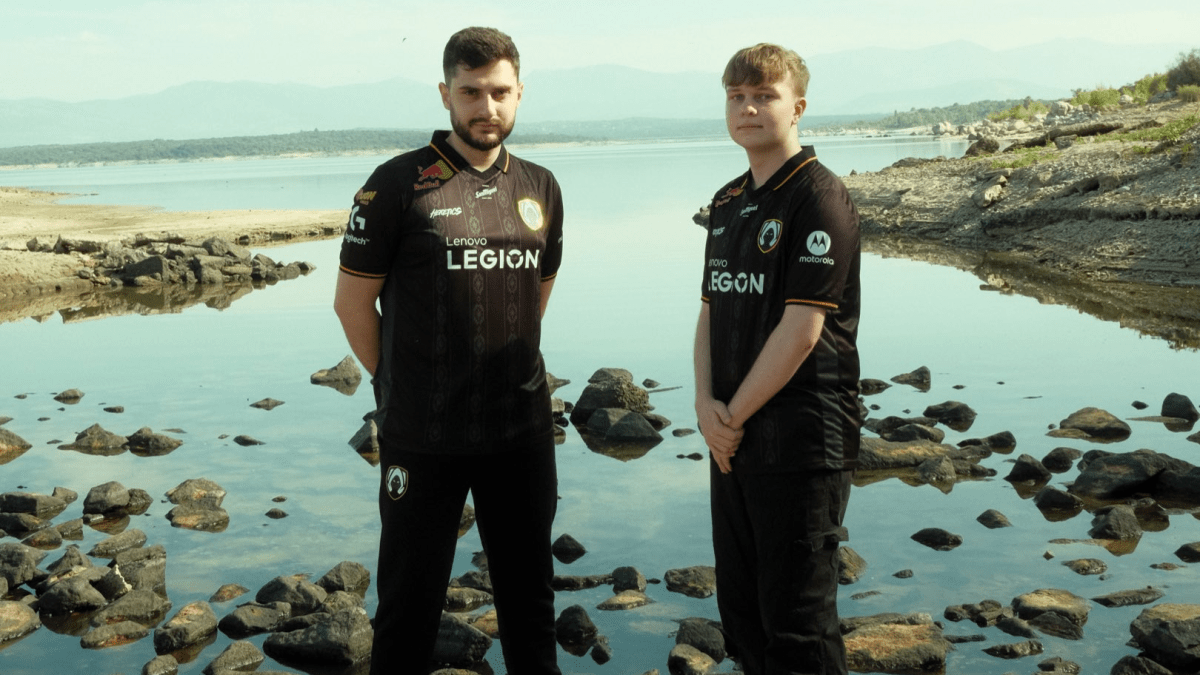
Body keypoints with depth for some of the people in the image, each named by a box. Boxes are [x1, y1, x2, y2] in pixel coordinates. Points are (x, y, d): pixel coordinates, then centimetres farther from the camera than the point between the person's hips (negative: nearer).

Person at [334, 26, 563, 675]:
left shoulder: (540, 189, 7)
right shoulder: (398, 183, -8)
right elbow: (352, 301, -3)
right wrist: (400, 385, 4)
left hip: (522, 430, 4)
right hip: (423, 435, -4)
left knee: (529, 596, 17)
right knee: (410, 602, 8)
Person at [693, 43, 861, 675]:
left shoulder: (820, 198, -12)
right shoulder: (727, 203, 13)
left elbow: (801, 329, -17)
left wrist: (734, 415, -11)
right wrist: (706, 404, -3)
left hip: (800, 438, -8)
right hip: (732, 434, 8)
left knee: (796, 621, 1)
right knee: (740, 606, 17)